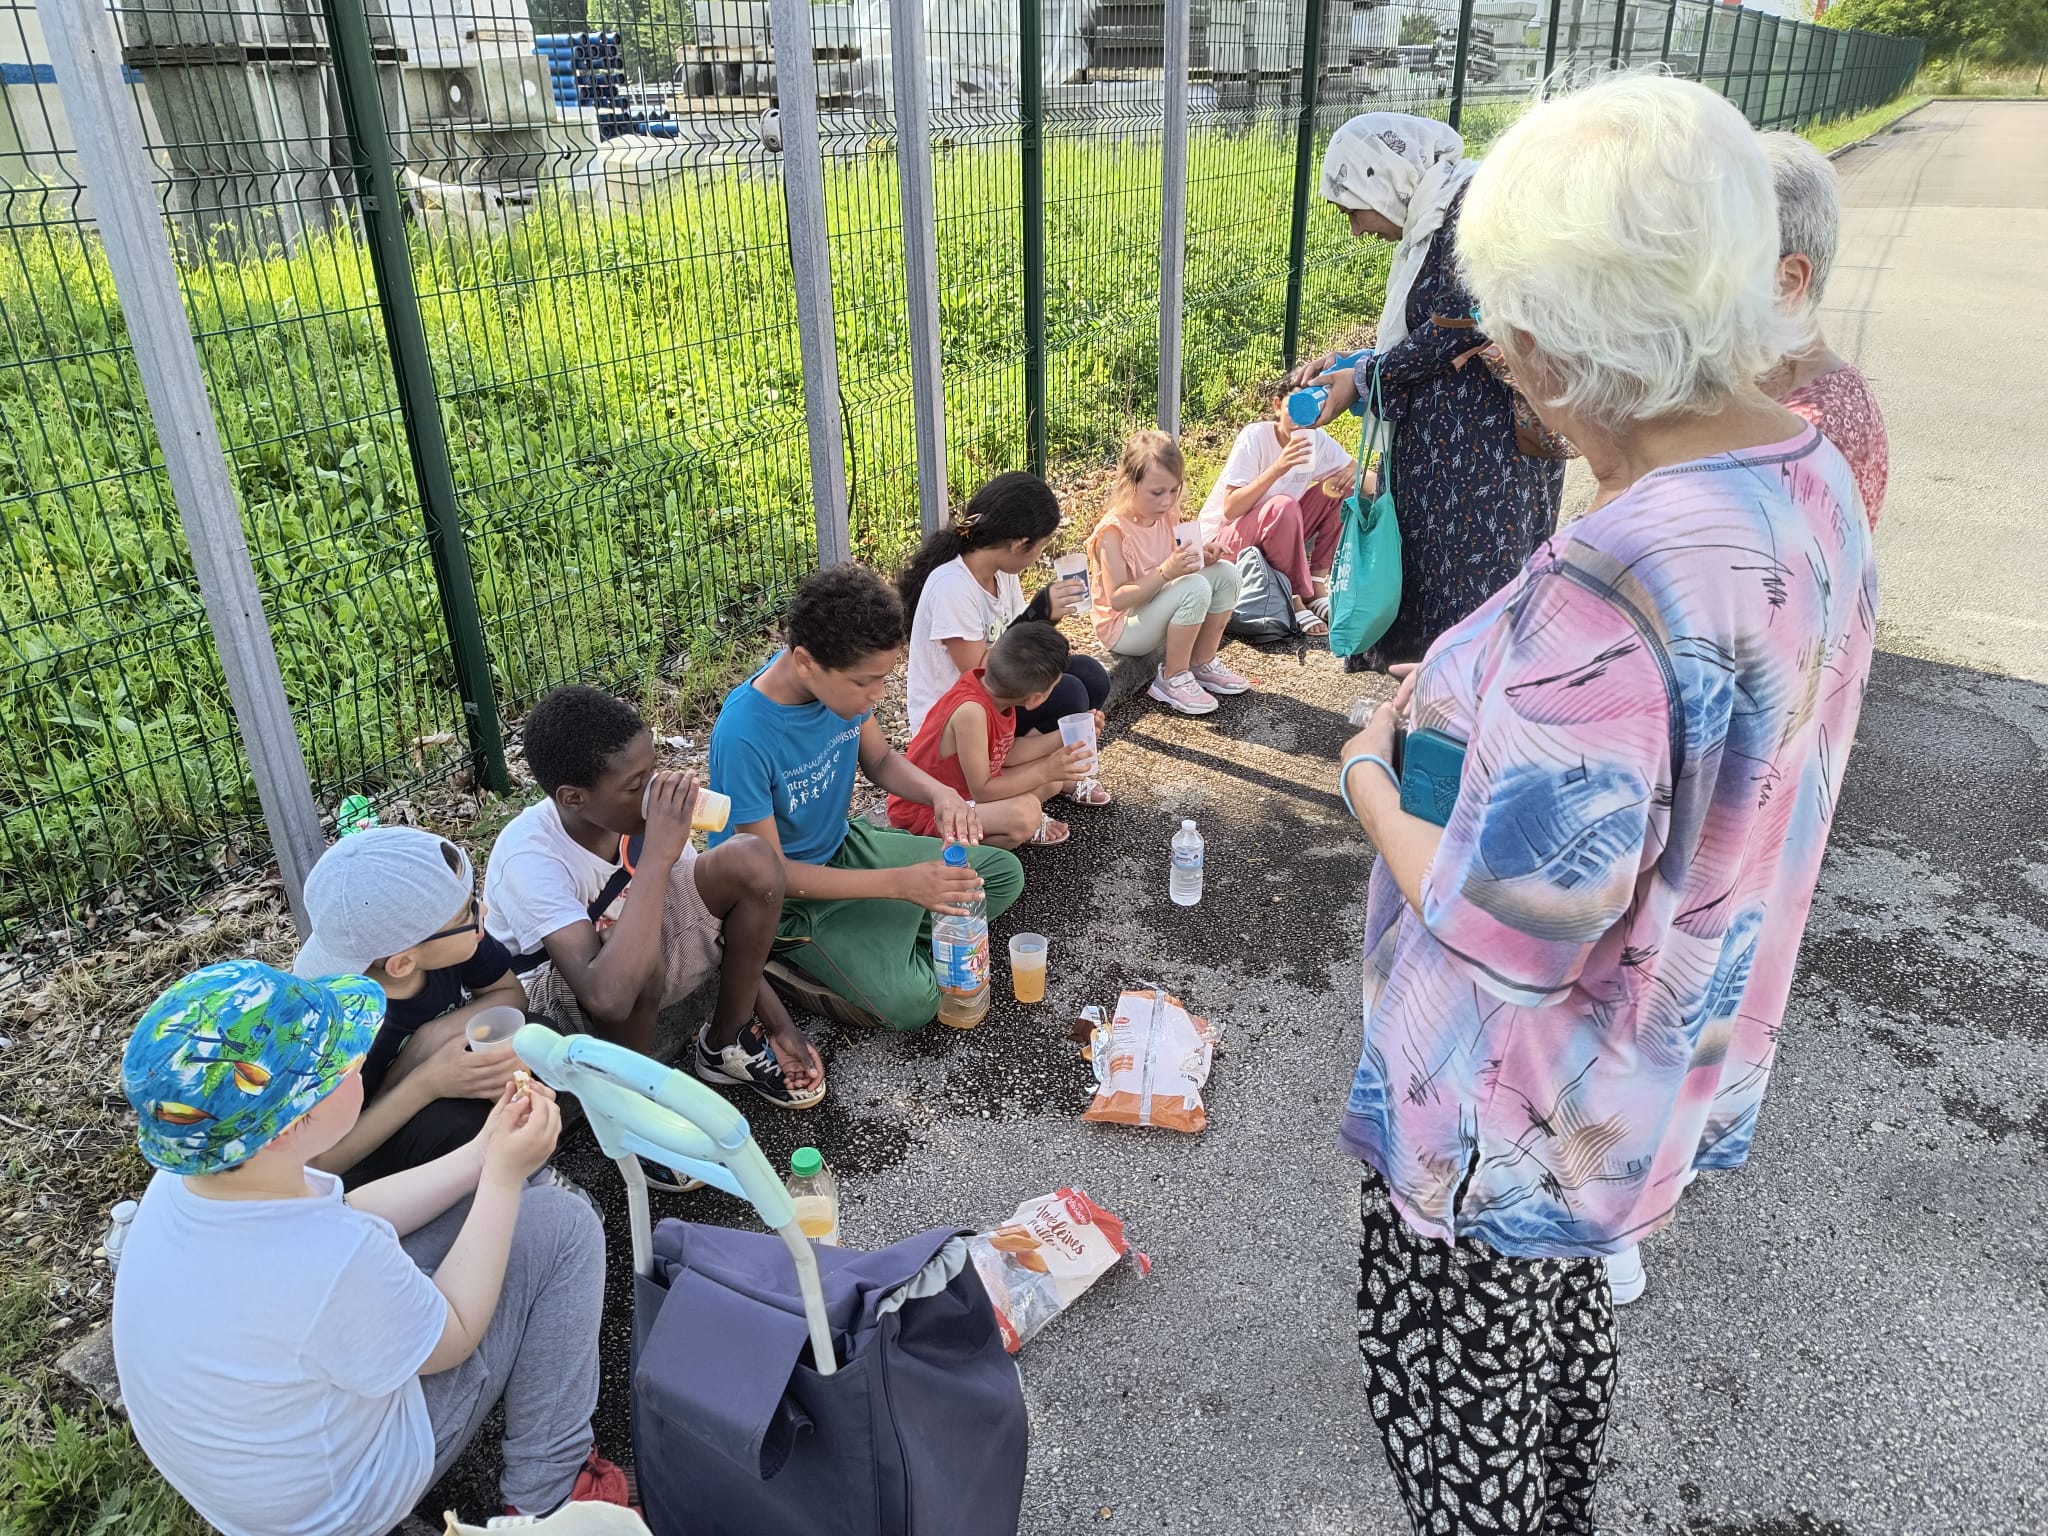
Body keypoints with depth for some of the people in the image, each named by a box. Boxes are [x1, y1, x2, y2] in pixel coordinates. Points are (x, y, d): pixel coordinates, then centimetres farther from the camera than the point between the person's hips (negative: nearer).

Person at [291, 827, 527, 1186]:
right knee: (455, 1125, -34)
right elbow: (318, 1162, -27)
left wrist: (440, 1033, -26)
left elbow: (510, 994, -6)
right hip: (368, 1148, -5)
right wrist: (425, 1085, -38)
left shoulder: (448, 940, -24)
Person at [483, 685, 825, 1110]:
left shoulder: (644, 808, -18)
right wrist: (657, 855, -46)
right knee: (636, 945, -40)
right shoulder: (528, 859, -34)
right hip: (558, 991, -5)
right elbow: (607, 997, -48)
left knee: (752, 860, -18)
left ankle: (727, 1043, 1)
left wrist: (778, 1021, -6)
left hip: (641, 953, 5)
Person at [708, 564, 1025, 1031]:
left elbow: (881, 760, 4)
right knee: (909, 1001, -24)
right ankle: (786, 966, -2)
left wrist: (940, 793, -19)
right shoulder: (743, 736, -33)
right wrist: (899, 883, -33)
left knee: (1004, 874, 6)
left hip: (843, 846, 7)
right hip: (787, 893, -7)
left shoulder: (840, 679, -13)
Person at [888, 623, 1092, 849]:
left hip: (965, 789, 9)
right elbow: (981, 791, -27)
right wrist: (1045, 772, -24)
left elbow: (1006, 753, 5)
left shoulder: (992, 685, -10)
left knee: (1054, 779, 10)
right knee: (1025, 813, -31)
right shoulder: (971, 711, -33)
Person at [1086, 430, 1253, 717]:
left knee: (1226, 572, -6)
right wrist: (1165, 572, -37)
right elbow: (1117, 599, -27)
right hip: (1122, 627, -8)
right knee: (1196, 588, -31)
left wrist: (1198, 557, -8)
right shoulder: (1113, 531, -23)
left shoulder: (1163, 516, 0)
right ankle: (1173, 678, -14)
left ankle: (1202, 663, 6)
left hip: (1156, 611, 8)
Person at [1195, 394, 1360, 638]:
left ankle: (1316, 585, -7)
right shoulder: (1255, 437, -21)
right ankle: (1295, 599, -20)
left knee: (1342, 489, -9)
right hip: (1223, 538, -6)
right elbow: (1230, 510, -28)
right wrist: (1277, 469, -38)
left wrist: (1354, 474, -19)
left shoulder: (1318, 440, -6)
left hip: (1280, 535, 6)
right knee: (1283, 506, -34)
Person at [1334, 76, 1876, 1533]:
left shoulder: (1608, 591, -37)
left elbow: (1504, 945, -32)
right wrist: (1482, 705, 1)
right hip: (1670, 1071, 9)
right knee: (1568, 1323, 33)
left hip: (1522, 1125, -9)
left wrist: (1374, 786, -15)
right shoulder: (1813, 476, -7)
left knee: (1460, 1405, 18)